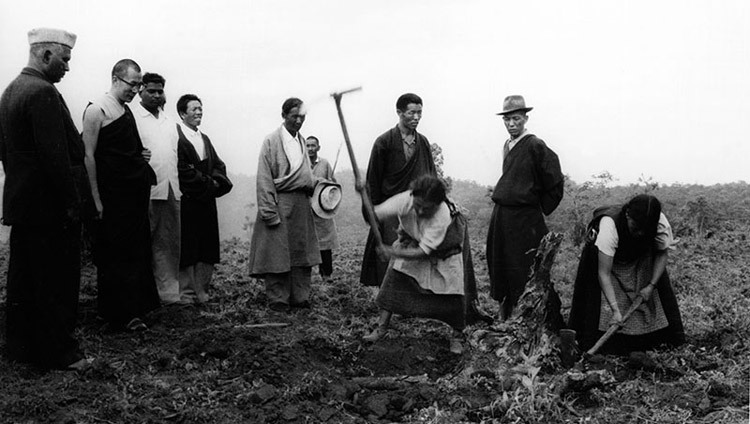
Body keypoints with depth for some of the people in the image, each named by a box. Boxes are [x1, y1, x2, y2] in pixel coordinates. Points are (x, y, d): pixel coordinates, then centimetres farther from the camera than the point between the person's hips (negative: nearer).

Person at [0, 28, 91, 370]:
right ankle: (59, 352, 9)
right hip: (50, 208, -10)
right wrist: (72, 203, -18)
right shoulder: (43, 93, -18)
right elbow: (55, 156, -23)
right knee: (57, 283, 0)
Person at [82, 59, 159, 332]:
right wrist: (96, 199, -16)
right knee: (114, 256, 0)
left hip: (135, 195, 8)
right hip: (112, 197, -8)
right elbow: (89, 155, -13)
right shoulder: (97, 110, -9)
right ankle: (119, 315, 7)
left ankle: (135, 308, 23)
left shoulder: (127, 111, 15)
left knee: (137, 252, 12)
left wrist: (141, 156, 7)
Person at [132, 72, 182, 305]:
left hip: (170, 190, 7)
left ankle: (169, 292, 16)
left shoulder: (169, 122, 19)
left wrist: (177, 185, 13)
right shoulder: (132, 118, -3)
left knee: (168, 245, 10)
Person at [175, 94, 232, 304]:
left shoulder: (204, 139, 20)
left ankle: (201, 290, 14)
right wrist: (208, 182, -11)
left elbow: (218, 165, 15)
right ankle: (186, 293, 4)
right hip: (186, 201, -8)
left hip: (206, 200, 8)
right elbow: (182, 169, -16)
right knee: (187, 248, -3)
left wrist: (216, 181, -6)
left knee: (207, 248, 7)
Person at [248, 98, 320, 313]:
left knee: (302, 252, 9)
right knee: (278, 253, -2)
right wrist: (269, 211, -16)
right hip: (280, 203, -6)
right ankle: (277, 299, 7)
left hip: (302, 204, 7)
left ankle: (300, 296, 17)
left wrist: (315, 185, 6)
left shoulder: (301, 140, 13)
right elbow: (264, 179, -10)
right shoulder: (272, 140, -6)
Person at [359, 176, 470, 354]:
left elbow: (422, 252, -37)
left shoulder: (442, 216, -40)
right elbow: (375, 213, -35)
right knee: (393, 279, -8)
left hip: (442, 252, -3)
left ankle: (456, 337, 16)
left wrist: (392, 252, -40)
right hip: (410, 244, 3)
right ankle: (381, 327, 6)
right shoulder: (406, 199, -31)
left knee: (452, 295, -7)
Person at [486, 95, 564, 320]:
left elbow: (554, 183, -11)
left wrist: (541, 208, -4)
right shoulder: (507, 146, 11)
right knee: (499, 267, 14)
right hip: (500, 215, 8)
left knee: (522, 273, -3)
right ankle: (505, 318, 26)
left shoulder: (535, 146, -12)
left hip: (525, 219, -8)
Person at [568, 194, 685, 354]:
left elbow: (662, 254, -12)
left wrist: (651, 286, -24)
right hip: (604, 255, -3)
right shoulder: (609, 225, -43)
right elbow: (604, 273, -42)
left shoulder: (661, 223, -32)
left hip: (640, 260, 3)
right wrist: (615, 310, -46)